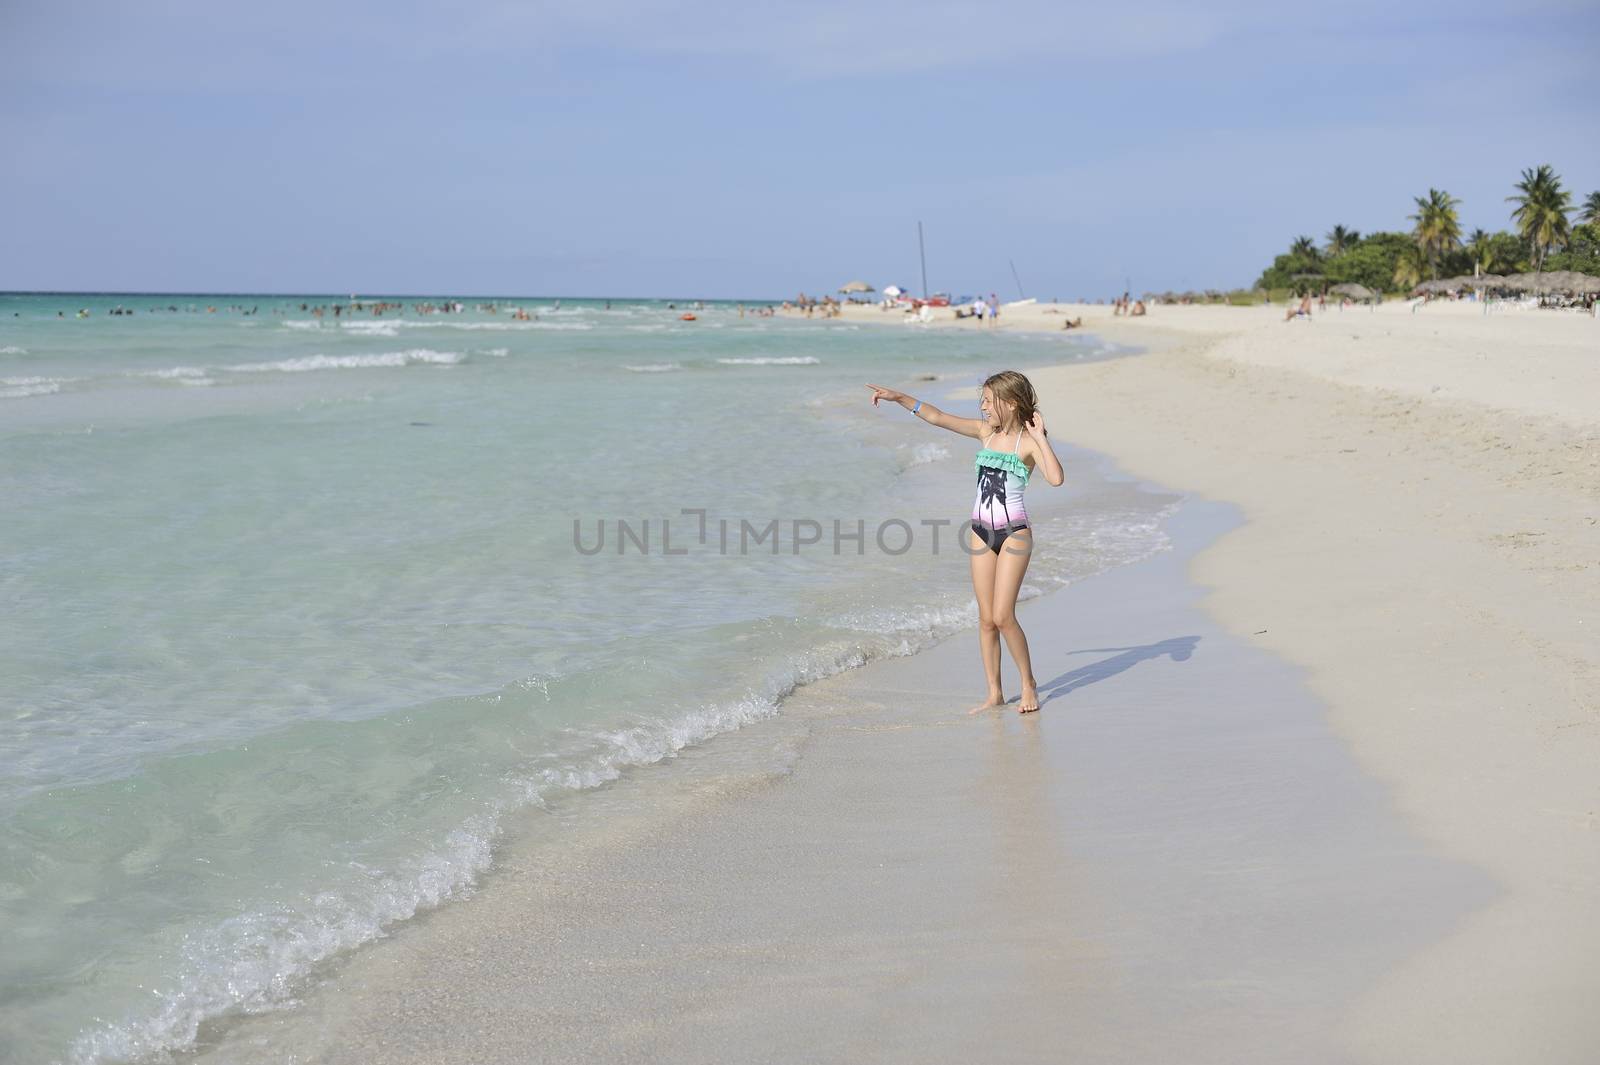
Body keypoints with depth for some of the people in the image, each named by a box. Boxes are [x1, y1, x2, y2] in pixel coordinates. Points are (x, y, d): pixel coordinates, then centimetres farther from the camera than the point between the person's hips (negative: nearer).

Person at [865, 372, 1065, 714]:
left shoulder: (1029, 441, -9)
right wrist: (899, 397, 2)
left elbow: (1056, 478, -25)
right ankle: (995, 693, 14)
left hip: (1014, 533, -6)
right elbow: (938, 417, 8)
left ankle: (1028, 683, 10)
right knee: (986, 619, 6)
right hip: (981, 532, 6)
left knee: (1003, 616, -10)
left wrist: (1040, 437, -21)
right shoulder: (986, 431, 7)